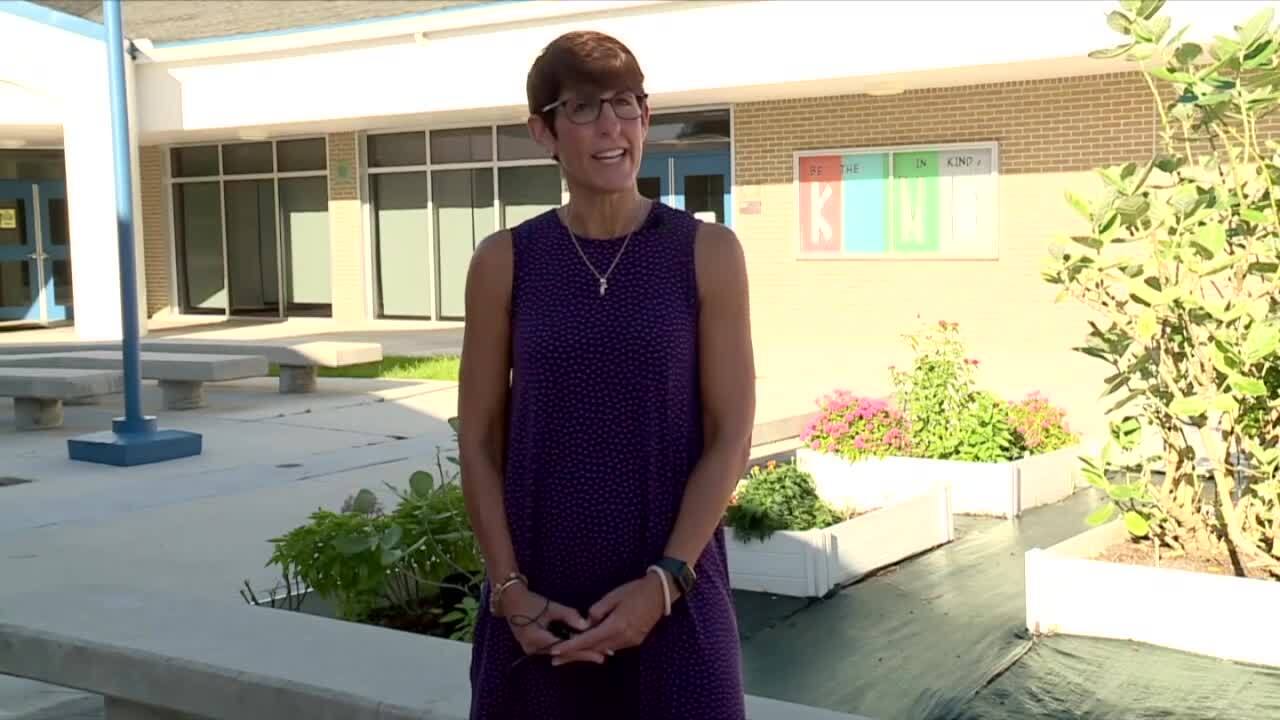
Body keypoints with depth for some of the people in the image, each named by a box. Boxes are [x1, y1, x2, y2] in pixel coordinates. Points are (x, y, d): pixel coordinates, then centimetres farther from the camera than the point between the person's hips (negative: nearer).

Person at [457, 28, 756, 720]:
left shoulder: (707, 252, -2)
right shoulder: (504, 261, 0)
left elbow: (730, 437, -4)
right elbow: (478, 440, 3)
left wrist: (663, 582, -11)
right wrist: (510, 588, -6)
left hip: (672, 590, -1)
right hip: (539, 598, 1)